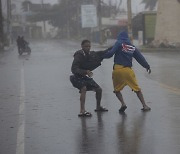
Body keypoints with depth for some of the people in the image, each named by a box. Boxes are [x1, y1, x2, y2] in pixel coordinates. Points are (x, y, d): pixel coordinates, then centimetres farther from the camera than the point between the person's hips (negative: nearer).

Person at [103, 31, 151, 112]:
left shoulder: (119, 43, 1)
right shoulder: (133, 47, 13)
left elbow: (111, 53, -12)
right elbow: (140, 57, 15)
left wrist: (103, 55, 2)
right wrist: (147, 66, 24)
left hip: (118, 69, -2)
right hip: (128, 70, 2)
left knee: (117, 89, 14)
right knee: (137, 89, 11)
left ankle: (123, 103, -7)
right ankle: (144, 106, 8)